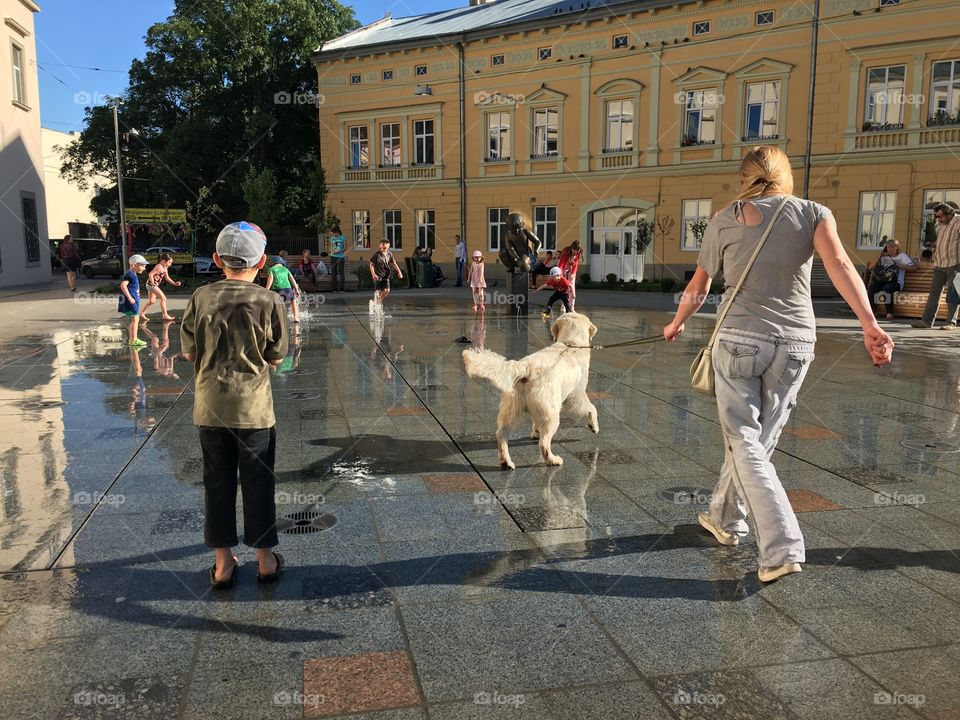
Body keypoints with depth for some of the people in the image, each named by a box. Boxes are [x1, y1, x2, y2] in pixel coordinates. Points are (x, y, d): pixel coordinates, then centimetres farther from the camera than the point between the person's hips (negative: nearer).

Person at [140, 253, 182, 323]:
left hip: (154, 285, 10)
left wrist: (174, 283, 7)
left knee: (151, 301, 18)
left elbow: (167, 278, 16)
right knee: (163, 298, -7)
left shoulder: (165, 268, 9)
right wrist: (153, 283, -30)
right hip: (151, 285, -10)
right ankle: (165, 315, -2)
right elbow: (150, 274, -26)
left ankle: (142, 314, 25)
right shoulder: (159, 267, -20)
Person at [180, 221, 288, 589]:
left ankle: (223, 563, 22)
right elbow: (277, 357, -3)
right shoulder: (269, 301, -9)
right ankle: (266, 559, 21)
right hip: (254, 407, -2)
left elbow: (188, 351, 3)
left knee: (217, 482, 12)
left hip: (210, 406, 2)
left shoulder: (201, 297, -3)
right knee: (258, 482, 10)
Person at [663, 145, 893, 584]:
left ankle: (782, 549, -8)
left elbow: (698, 288, 10)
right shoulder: (813, 213, 4)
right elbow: (838, 264, -14)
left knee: (744, 441, 2)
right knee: (758, 437, 16)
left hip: (739, 338, -2)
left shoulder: (725, 220, 4)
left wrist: (676, 323, 28)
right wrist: (870, 326, -22)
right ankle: (725, 519, 33)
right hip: (795, 342, 2)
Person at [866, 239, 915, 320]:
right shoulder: (883, 257, 20)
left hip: (896, 282, -3)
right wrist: (879, 256, 2)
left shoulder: (902, 256, 13)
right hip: (882, 281, 3)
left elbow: (913, 266, 1)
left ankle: (889, 313, -30)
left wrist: (900, 266, -10)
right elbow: (870, 267, 8)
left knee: (886, 288, -37)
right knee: (872, 287, -30)